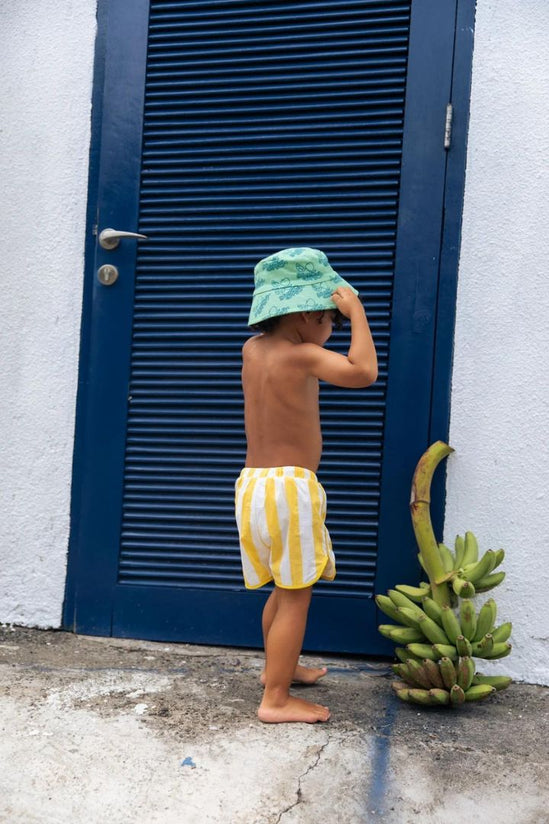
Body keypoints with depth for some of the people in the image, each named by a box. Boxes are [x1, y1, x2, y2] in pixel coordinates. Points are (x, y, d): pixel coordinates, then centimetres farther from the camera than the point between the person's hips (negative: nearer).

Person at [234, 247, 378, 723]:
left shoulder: (253, 348, 10)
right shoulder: (300, 355, -13)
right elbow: (363, 372, -24)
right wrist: (356, 311, -13)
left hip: (253, 482, 9)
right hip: (290, 486, -9)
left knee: (287, 589, 24)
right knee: (296, 595, 0)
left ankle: (279, 666, 39)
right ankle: (276, 700, 6)